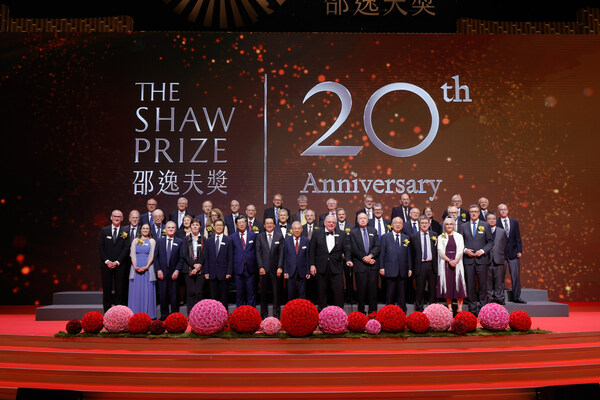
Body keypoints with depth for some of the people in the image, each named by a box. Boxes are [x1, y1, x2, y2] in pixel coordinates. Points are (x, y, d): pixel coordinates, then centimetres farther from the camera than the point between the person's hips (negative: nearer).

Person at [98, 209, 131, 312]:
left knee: (119, 290, 0)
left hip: (120, 265, -1)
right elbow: (100, 246, 2)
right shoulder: (104, 230, 7)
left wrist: (117, 262, -10)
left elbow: (126, 248, -1)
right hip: (106, 265, 1)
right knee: (107, 290, 3)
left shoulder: (125, 232, 5)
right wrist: (107, 261, -8)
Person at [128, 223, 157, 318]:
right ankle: (135, 313, 5)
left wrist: (146, 267, -13)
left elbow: (152, 255, 1)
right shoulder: (135, 240, 13)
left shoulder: (152, 241, 9)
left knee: (147, 290, -2)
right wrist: (135, 266, -10)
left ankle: (147, 314, 2)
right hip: (136, 268, 1)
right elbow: (132, 255, 5)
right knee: (136, 290, 1)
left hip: (147, 268, -1)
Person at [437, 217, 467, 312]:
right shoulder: (441, 237, 9)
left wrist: (456, 260, -15)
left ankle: (460, 308, -1)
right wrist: (449, 260, -14)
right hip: (445, 263, 0)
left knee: (458, 283, -5)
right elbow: (440, 251, -1)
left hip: (457, 263, 0)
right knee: (447, 283, -2)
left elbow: (461, 250, 2)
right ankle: (449, 307, 4)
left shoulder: (459, 236, 11)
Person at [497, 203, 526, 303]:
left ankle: (516, 296, 9)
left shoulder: (514, 222, 11)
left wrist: (519, 250, 2)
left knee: (515, 275, 1)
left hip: (513, 252, 3)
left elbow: (518, 238, 10)